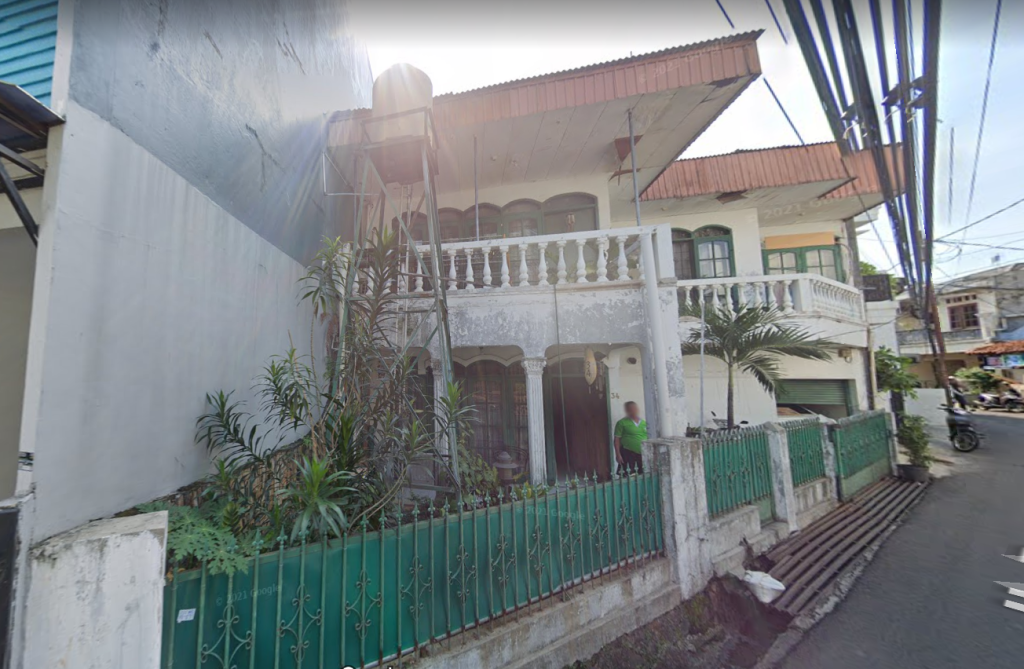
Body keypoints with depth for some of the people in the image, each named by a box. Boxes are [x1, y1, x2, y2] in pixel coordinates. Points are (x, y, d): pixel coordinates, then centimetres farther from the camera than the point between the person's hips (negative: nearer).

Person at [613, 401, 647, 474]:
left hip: (644, 454, 5)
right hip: (628, 454, -5)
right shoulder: (622, 423, -3)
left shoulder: (644, 423, 11)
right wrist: (618, 454, -10)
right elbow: (617, 439, -5)